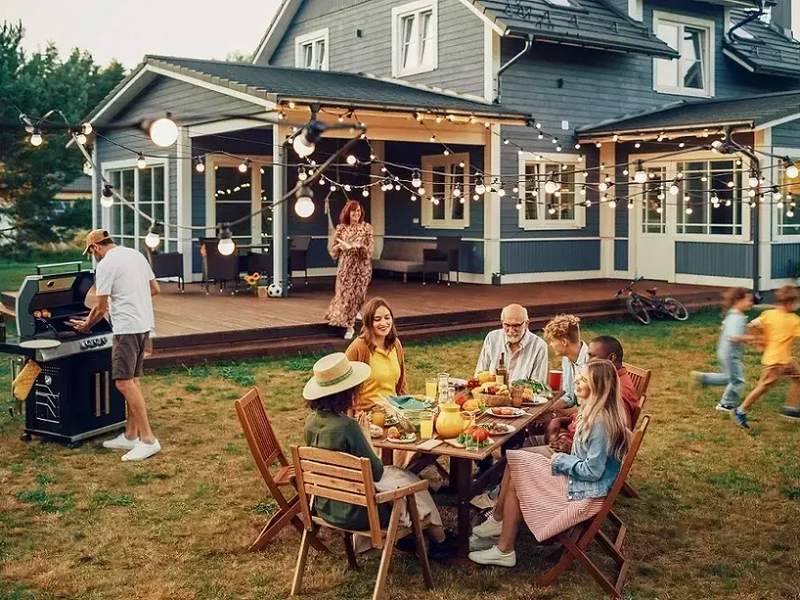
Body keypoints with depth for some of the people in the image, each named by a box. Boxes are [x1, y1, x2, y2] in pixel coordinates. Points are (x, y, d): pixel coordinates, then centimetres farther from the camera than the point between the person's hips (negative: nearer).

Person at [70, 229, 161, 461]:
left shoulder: (106, 265, -12)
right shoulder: (136, 255, 13)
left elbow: (100, 308, -9)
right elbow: (155, 289, 17)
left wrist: (86, 325, 9)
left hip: (127, 328, -9)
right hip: (144, 324, 9)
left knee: (124, 383, -9)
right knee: (133, 381, 14)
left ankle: (148, 440, -12)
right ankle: (130, 436, 21)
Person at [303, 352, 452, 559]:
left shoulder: (311, 422, -6)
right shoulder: (346, 425, -29)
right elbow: (375, 473, -19)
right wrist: (365, 434, -6)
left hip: (324, 507, 7)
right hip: (353, 513, -7)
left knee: (395, 473, 28)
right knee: (411, 482, 19)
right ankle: (440, 541, 39)